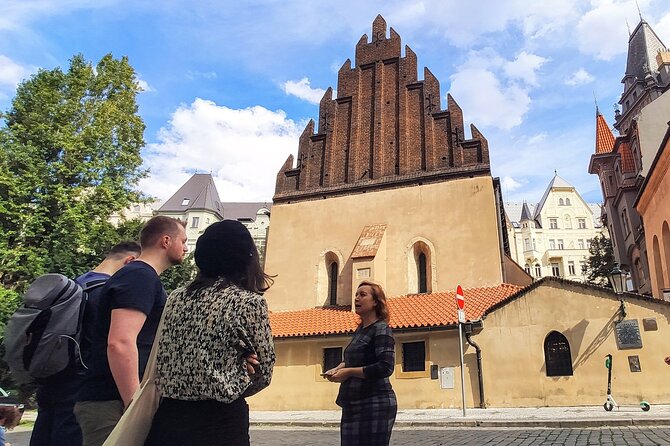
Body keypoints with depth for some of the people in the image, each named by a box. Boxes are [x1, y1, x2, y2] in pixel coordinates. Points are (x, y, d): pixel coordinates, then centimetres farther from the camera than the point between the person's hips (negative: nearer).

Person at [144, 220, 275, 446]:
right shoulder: (250, 302, -10)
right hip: (219, 422, -5)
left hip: (168, 418, 5)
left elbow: (159, 363, 11)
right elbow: (263, 374, -2)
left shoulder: (176, 298, 4)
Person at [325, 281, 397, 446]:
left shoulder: (381, 330, -11)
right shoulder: (360, 330, 14)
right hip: (354, 406, 9)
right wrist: (339, 368, 6)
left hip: (375, 404, -8)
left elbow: (385, 368, -21)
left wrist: (348, 372, -15)